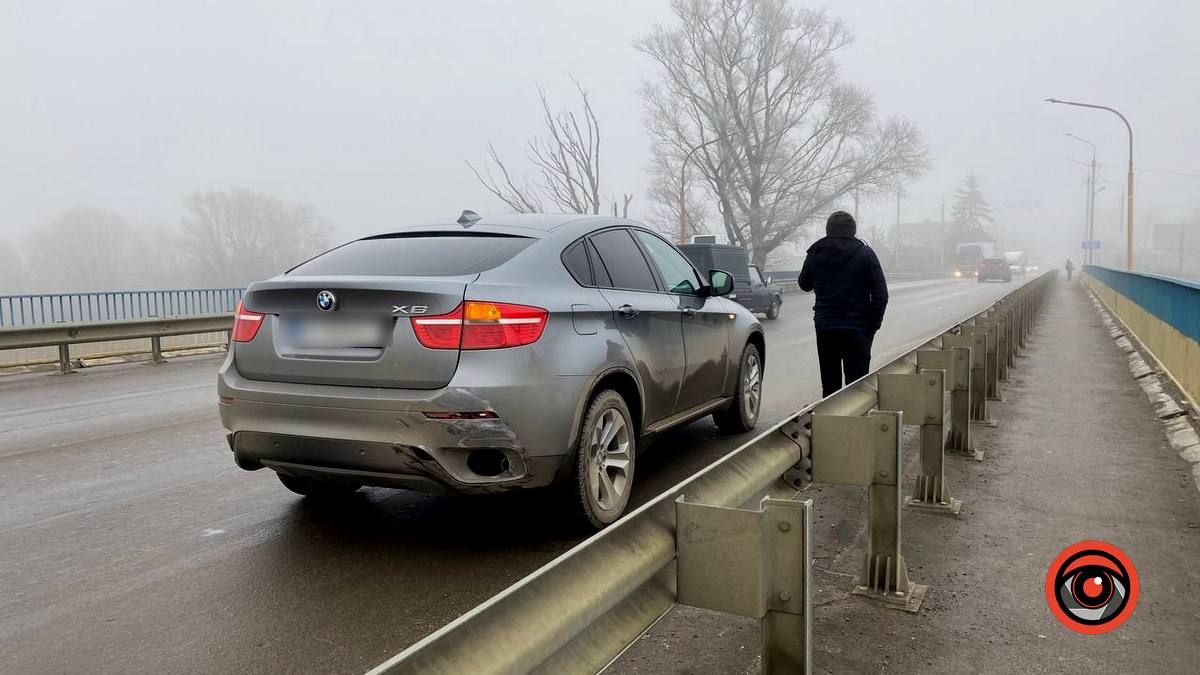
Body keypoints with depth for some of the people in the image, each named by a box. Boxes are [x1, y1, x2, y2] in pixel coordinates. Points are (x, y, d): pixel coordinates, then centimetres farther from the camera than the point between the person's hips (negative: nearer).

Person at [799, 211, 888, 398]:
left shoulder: (815, 255, 2)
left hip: (825, 328, 3)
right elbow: (880, 294, -7)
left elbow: (804, 284, 18)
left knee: (829, 385, 10)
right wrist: (873, 324, 1)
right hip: (857, 328, -2)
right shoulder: (865, 254, -6)